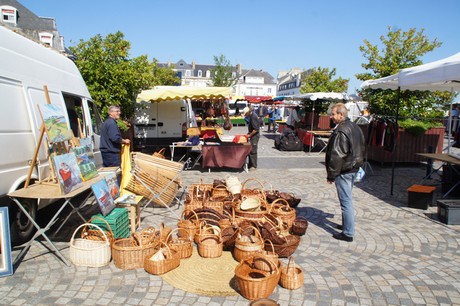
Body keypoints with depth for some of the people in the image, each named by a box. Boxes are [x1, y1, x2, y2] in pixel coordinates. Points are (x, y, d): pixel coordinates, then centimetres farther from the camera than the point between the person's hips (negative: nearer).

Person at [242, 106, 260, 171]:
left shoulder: (253, 117, -22)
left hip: (255, 136, -10)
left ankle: (254, 166, 3)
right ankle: (250, 164, 24)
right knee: (250, 150, 15)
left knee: (253, 151, -5)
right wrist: (249, 133, 11)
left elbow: (256, 129, -25)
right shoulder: (251, 115, 9)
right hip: (252, 135, 10)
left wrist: (250, 135, -16)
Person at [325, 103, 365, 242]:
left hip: (343, 171, -10)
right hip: (353, 168, 10)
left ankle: (348, 233, 4)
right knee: (347, 198, 21)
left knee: (346, 201, -4)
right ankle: (347, 225, 34)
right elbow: (361, 150, 18)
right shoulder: (355, 127, 10)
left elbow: (336, 156, -23)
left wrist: (331, 175, -16)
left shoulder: (340, 131, -21)